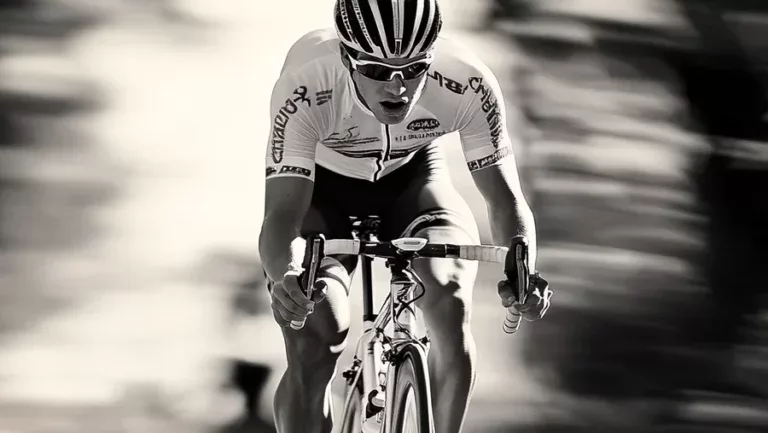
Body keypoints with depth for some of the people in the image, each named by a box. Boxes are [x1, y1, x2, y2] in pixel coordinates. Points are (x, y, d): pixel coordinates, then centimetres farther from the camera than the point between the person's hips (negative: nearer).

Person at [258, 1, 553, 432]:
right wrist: (286, 277, -62)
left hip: (411, 177, 1)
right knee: (314, 339, -23)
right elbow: (281, 217, -39)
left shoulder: (469, 85, -32)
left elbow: (505, 197, -24)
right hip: (324, 187, -1)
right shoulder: (304, 91, -37)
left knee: (450, 299, -26)